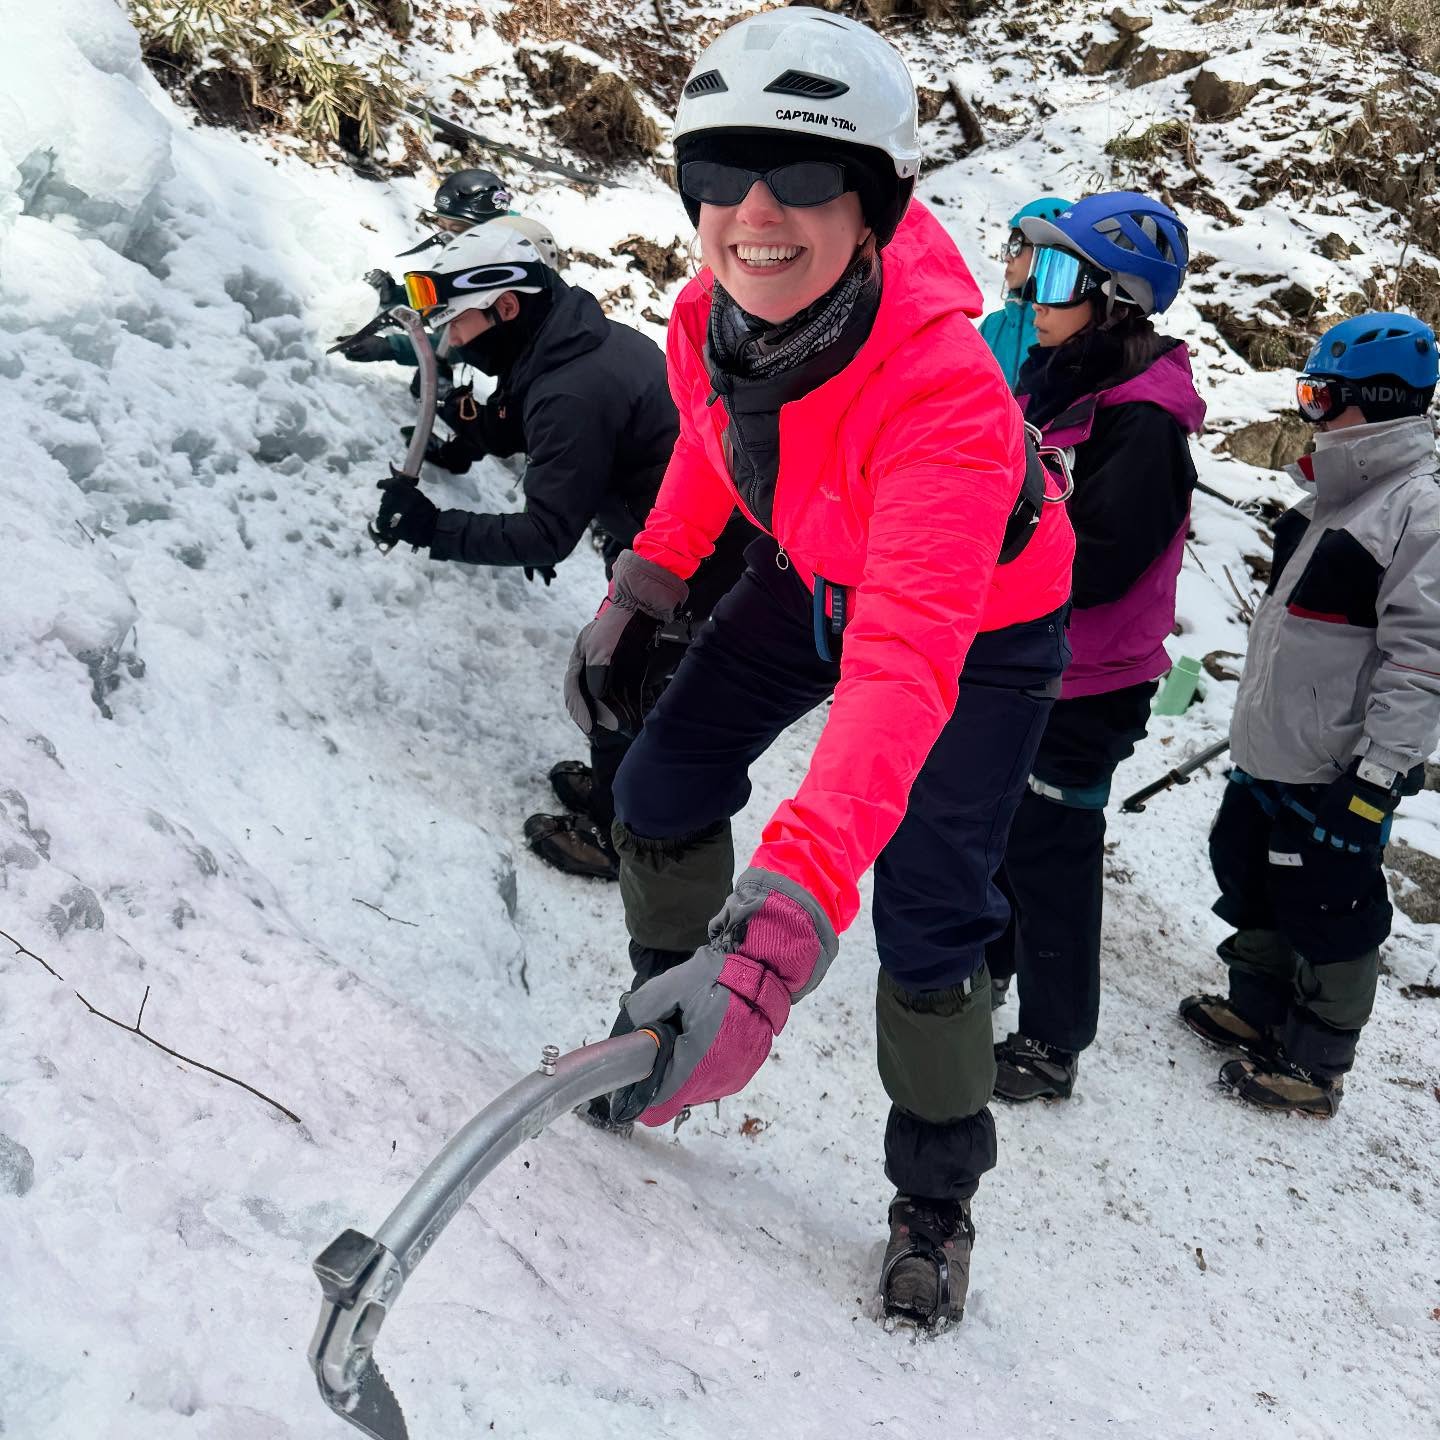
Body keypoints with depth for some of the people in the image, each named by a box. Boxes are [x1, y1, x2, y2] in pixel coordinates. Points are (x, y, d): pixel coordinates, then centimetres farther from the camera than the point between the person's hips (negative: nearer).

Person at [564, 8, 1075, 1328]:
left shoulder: (941, 389, -43)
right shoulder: (709, 318, -23)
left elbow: (904, 675, -55)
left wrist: (782, 923, -66)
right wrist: (641, 592, 4)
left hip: (977, 627, -5)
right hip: (813, 577, 6)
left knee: (926, 934, -6)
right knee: (661, 791, 1)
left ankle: (935, 1197, 22)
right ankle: (666, 1014, 31)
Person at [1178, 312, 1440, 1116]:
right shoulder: (1337, 495, 12)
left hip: (1337, 772, -9)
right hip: (1270, 752, 9)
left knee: (1327, 912, 4)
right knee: (1252, 881, 21)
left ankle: (1315, 1066, 20)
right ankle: (1259, 1010, 40)